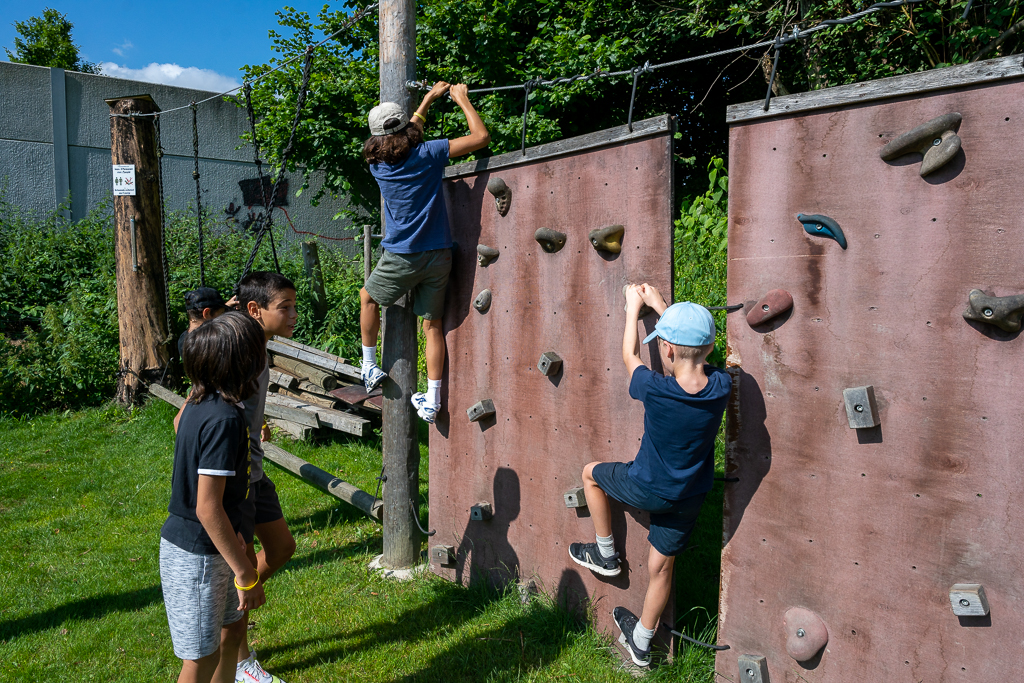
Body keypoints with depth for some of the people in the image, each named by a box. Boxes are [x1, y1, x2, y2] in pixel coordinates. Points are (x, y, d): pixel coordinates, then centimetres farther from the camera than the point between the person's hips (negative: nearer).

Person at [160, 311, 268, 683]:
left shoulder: (201, 400, -1)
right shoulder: (225, 419, -28)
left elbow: (180, 424, 27)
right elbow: (207, 508, -28)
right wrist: (246, 574, -22)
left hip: (208, 547, 9)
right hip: (197, 556, -9)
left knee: (231, 630, 22)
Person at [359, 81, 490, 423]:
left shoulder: (377, 163, 0)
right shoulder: (428, 154, -8)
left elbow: (405, 137, 21)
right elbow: (481, 137, -5)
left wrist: (430, 98, 27)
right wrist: (461, 99, 8)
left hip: (401, 257, 0)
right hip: (438, 256, 0)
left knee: (368, 297, 27)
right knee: (433, 325, 7)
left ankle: (369, 368, 30)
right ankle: (432, 401, 11)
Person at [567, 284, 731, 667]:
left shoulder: (655, 389, -29)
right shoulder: (721, 387, -19)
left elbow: (630, 356, -6)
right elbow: (693, 343, 1)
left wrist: (634, 307, 7)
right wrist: (661, 308, 9)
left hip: (646, 489, -4)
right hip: (689, 498, 4)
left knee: (591, 473, 24)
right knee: (661, 566, 21)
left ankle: (606, 555, 34)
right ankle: (641, 643, 40)